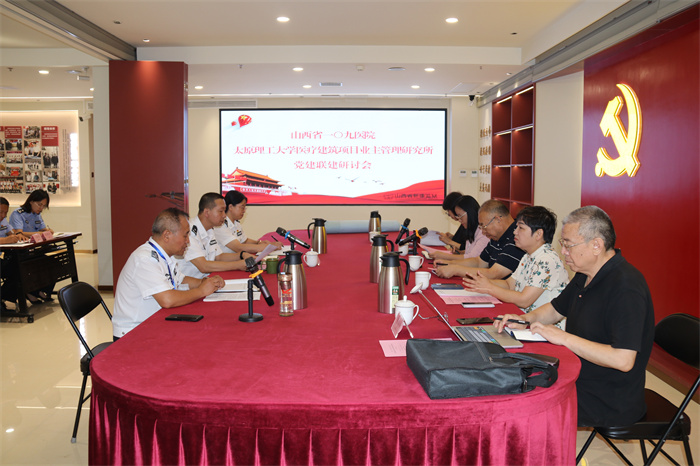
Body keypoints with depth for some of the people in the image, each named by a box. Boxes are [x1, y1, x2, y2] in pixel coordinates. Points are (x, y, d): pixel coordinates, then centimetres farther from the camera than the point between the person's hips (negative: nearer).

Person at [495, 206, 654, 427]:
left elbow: (623, 360, -31)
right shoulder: (586, 275, 5)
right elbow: (556, 309, 21)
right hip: (579, 379, 9)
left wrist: (564, 338, -26)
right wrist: (524, 319, 0)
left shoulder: (625, 287, -25)